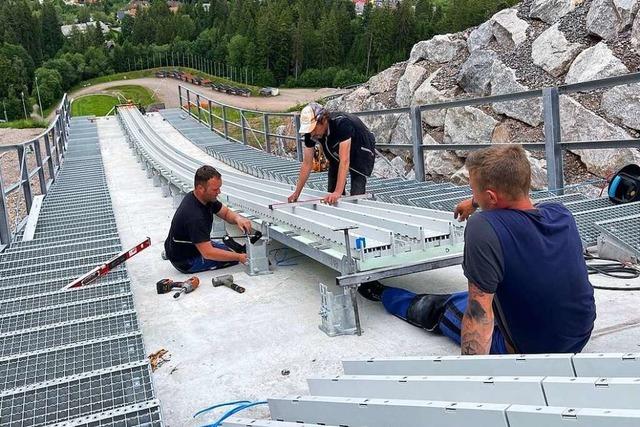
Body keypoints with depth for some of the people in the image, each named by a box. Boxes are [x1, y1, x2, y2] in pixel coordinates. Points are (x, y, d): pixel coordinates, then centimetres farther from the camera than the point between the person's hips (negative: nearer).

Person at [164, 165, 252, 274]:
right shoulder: (194, 216, -35)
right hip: (185, 261, -9)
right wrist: (239, 257, -31)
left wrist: (238, 218, -18)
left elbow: (226, 213, 5)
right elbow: (208, 253, -35)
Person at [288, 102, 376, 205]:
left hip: (361, 153, -6)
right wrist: (297, 193, -15)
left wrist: (338, 192, -51)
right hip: (337, 156, 6)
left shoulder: (342, 124, -40)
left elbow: (344, 161, -44)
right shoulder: (311, 132, -21)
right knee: (330, 198, 1)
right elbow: (307, 164, -13)